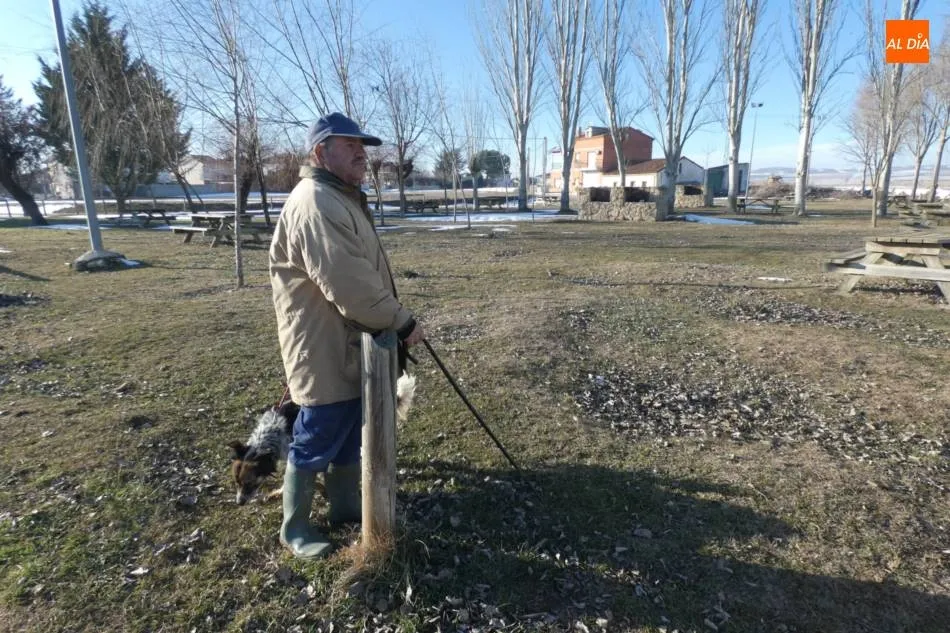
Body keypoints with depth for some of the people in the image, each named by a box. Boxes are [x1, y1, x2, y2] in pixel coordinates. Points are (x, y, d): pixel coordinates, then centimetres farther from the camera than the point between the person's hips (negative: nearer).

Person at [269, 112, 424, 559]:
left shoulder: (341, 198, 16)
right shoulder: (316, 203, -21)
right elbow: (348, 284, -29)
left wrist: (393, 320, 13)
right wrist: (402, 322, -20)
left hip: (349, 345, 10)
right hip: (324, 350, -10)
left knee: (350, 435, 20)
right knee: (316, 442, 5)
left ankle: (345, 505, 38)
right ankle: (294, 528, 25)